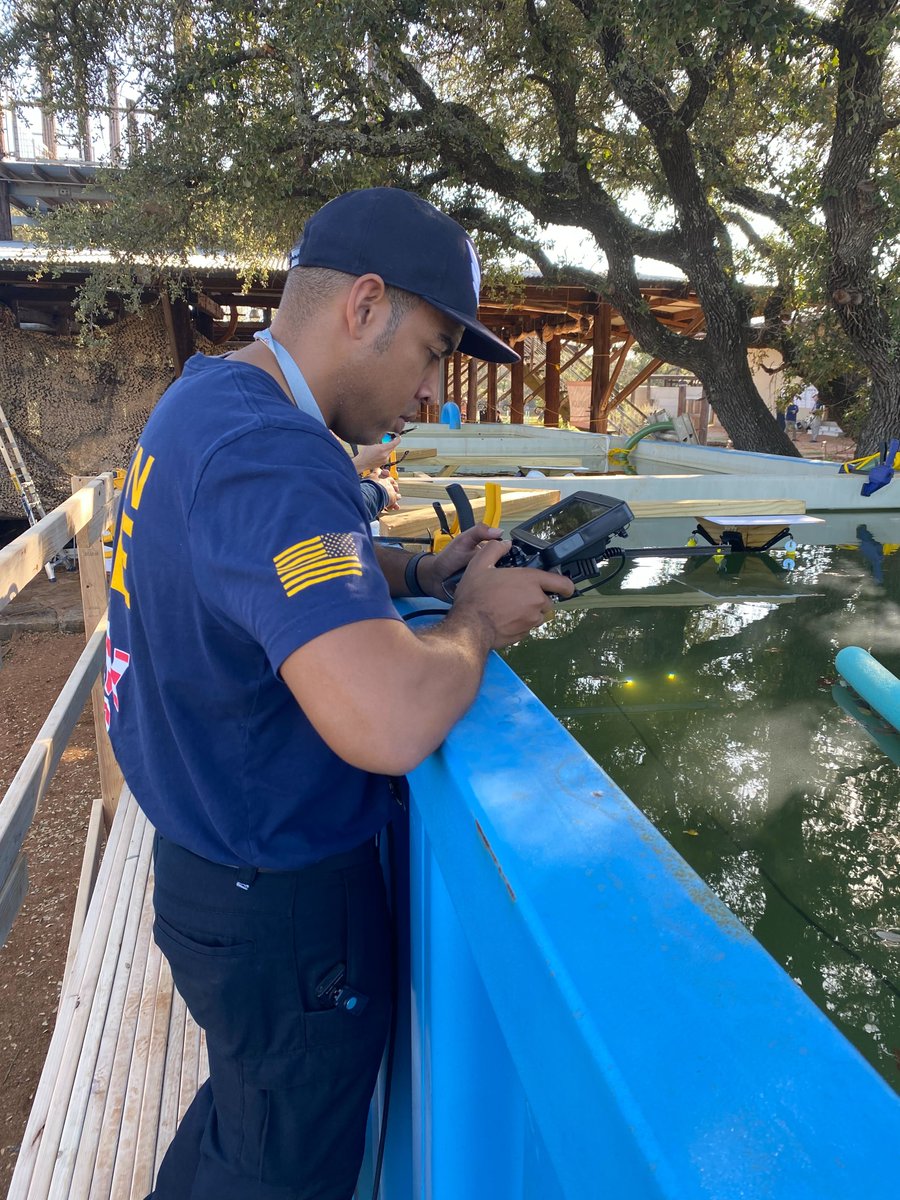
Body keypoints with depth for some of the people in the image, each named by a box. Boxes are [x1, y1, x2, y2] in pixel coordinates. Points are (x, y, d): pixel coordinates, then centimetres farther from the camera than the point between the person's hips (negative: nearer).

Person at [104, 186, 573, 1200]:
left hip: (209, 848, 9)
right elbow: (390, 725, -42)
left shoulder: (206, 395, 3)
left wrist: (416, 573, 2)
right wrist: (477, 617, -20)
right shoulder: (268, 458, -30)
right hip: (280, 900, -9)